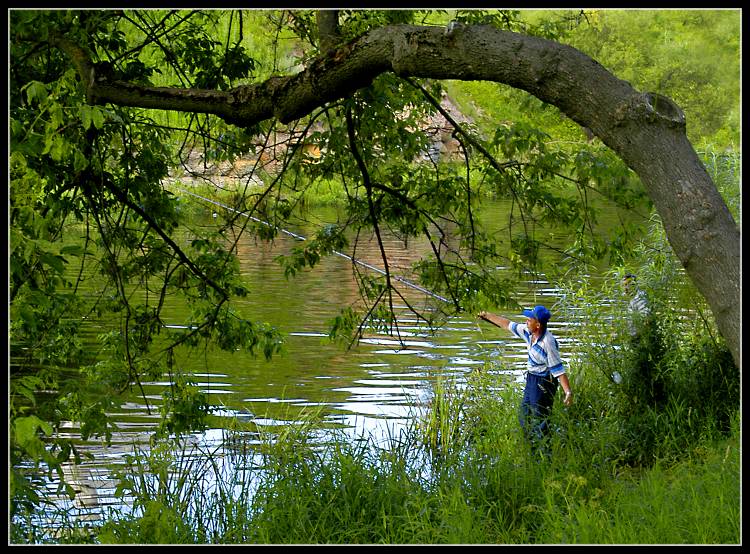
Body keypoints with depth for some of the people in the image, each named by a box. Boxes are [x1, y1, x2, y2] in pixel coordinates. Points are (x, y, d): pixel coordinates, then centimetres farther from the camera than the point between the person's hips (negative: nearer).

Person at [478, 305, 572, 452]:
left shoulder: (548, 342, -26)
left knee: (539, 420, -8)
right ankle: (532, 447, 26)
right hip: (531, 379, 10)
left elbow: (558, 369, -27)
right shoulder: (528, 332, -1)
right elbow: (508, 324, 15)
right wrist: (487, 316, 24)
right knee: (524, 417, 17)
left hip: (544, 383, -10)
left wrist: (568, 392, -31)